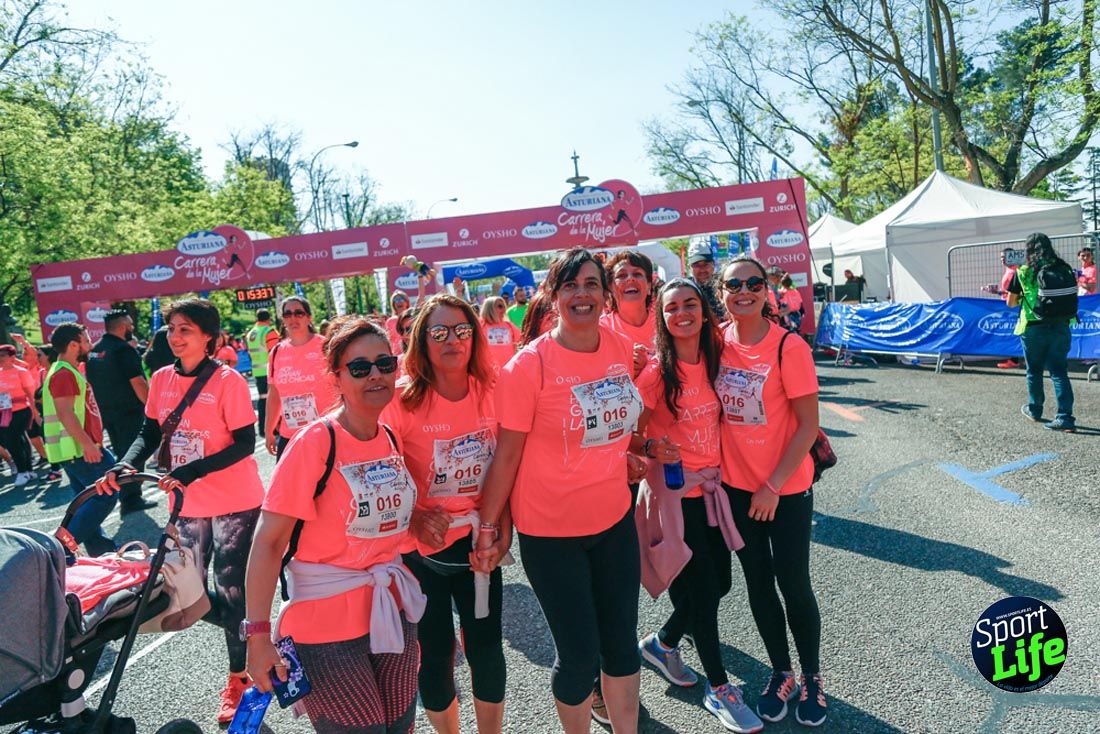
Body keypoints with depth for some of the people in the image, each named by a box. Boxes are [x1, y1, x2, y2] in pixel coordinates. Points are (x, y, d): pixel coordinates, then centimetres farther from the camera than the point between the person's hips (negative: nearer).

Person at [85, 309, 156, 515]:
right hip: (128, 411, -8)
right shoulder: (124, 350, -16)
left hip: (106, 411, 8)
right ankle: (131, 499, 3)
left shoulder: (94, 350, 10)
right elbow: (138, 383, -20)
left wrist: (103, 405, 21)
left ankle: (125, 497, 26)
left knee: (120, 452, 17)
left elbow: (92, 382, 15)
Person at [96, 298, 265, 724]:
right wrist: (125, 466, -11)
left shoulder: (228, 380, -14)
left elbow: (245, 443, -16)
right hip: (189, 505, 6)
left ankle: (239, 677, 22)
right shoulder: (161, 379, 3)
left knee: (231, 589, 1)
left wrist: (190, 472, -26)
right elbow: (151, 433, 8)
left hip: (235, 503, -6)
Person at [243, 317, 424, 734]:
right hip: (328, 626, -6)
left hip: (393, 612, 6)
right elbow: (269, 542, -17)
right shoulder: (314, 442, -16)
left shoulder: (393, 438, 3)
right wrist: (258, 635, -19)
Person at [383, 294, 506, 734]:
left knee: (486, 647, 8)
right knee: (436, 652, 10)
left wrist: (500, 520, -2)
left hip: (478, 540, 2)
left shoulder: (489, 392, -6)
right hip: (422, 548, -2)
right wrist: (416, 519, -22)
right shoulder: (402, 400, -15)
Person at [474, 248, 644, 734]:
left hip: (615, 519, 5)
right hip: (550, 531, -4)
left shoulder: (622, 349, -1)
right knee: (579, 655, 7)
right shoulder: (529, 365, -15)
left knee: (621, 642, 16)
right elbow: (507, 454, -11)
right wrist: (489, 526, -8)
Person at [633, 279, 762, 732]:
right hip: (673, 488, -6)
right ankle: (718, 688, 24)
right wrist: (652, 448, -30)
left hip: (711, 483, 6)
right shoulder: (657, 372, -15)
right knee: (702, 588, 2)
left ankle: (663, 643, 39)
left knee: (719, 581, 14)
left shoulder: (713, 362, 1)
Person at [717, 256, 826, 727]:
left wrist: (773, 486, -15)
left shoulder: (789, 347, -16)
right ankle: (781, 674, 34)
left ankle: (812, 679, 31)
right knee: (758, 584, 14)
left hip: (786, 488, -4)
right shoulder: (718, 341, -3)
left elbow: (809, 426, -14)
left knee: (793, 585, 7)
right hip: (736, 485, 4)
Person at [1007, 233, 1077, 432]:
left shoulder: (1023, 272, -6)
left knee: (1034, 371, 14)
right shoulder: (1064, 269, 2)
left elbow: (1011, 302, -2)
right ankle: (1065, 417, -2)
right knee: (1059, 371, 5)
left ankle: (1034, 410, 29)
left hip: (1034, 328, -2)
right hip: (1060, 327, 2)